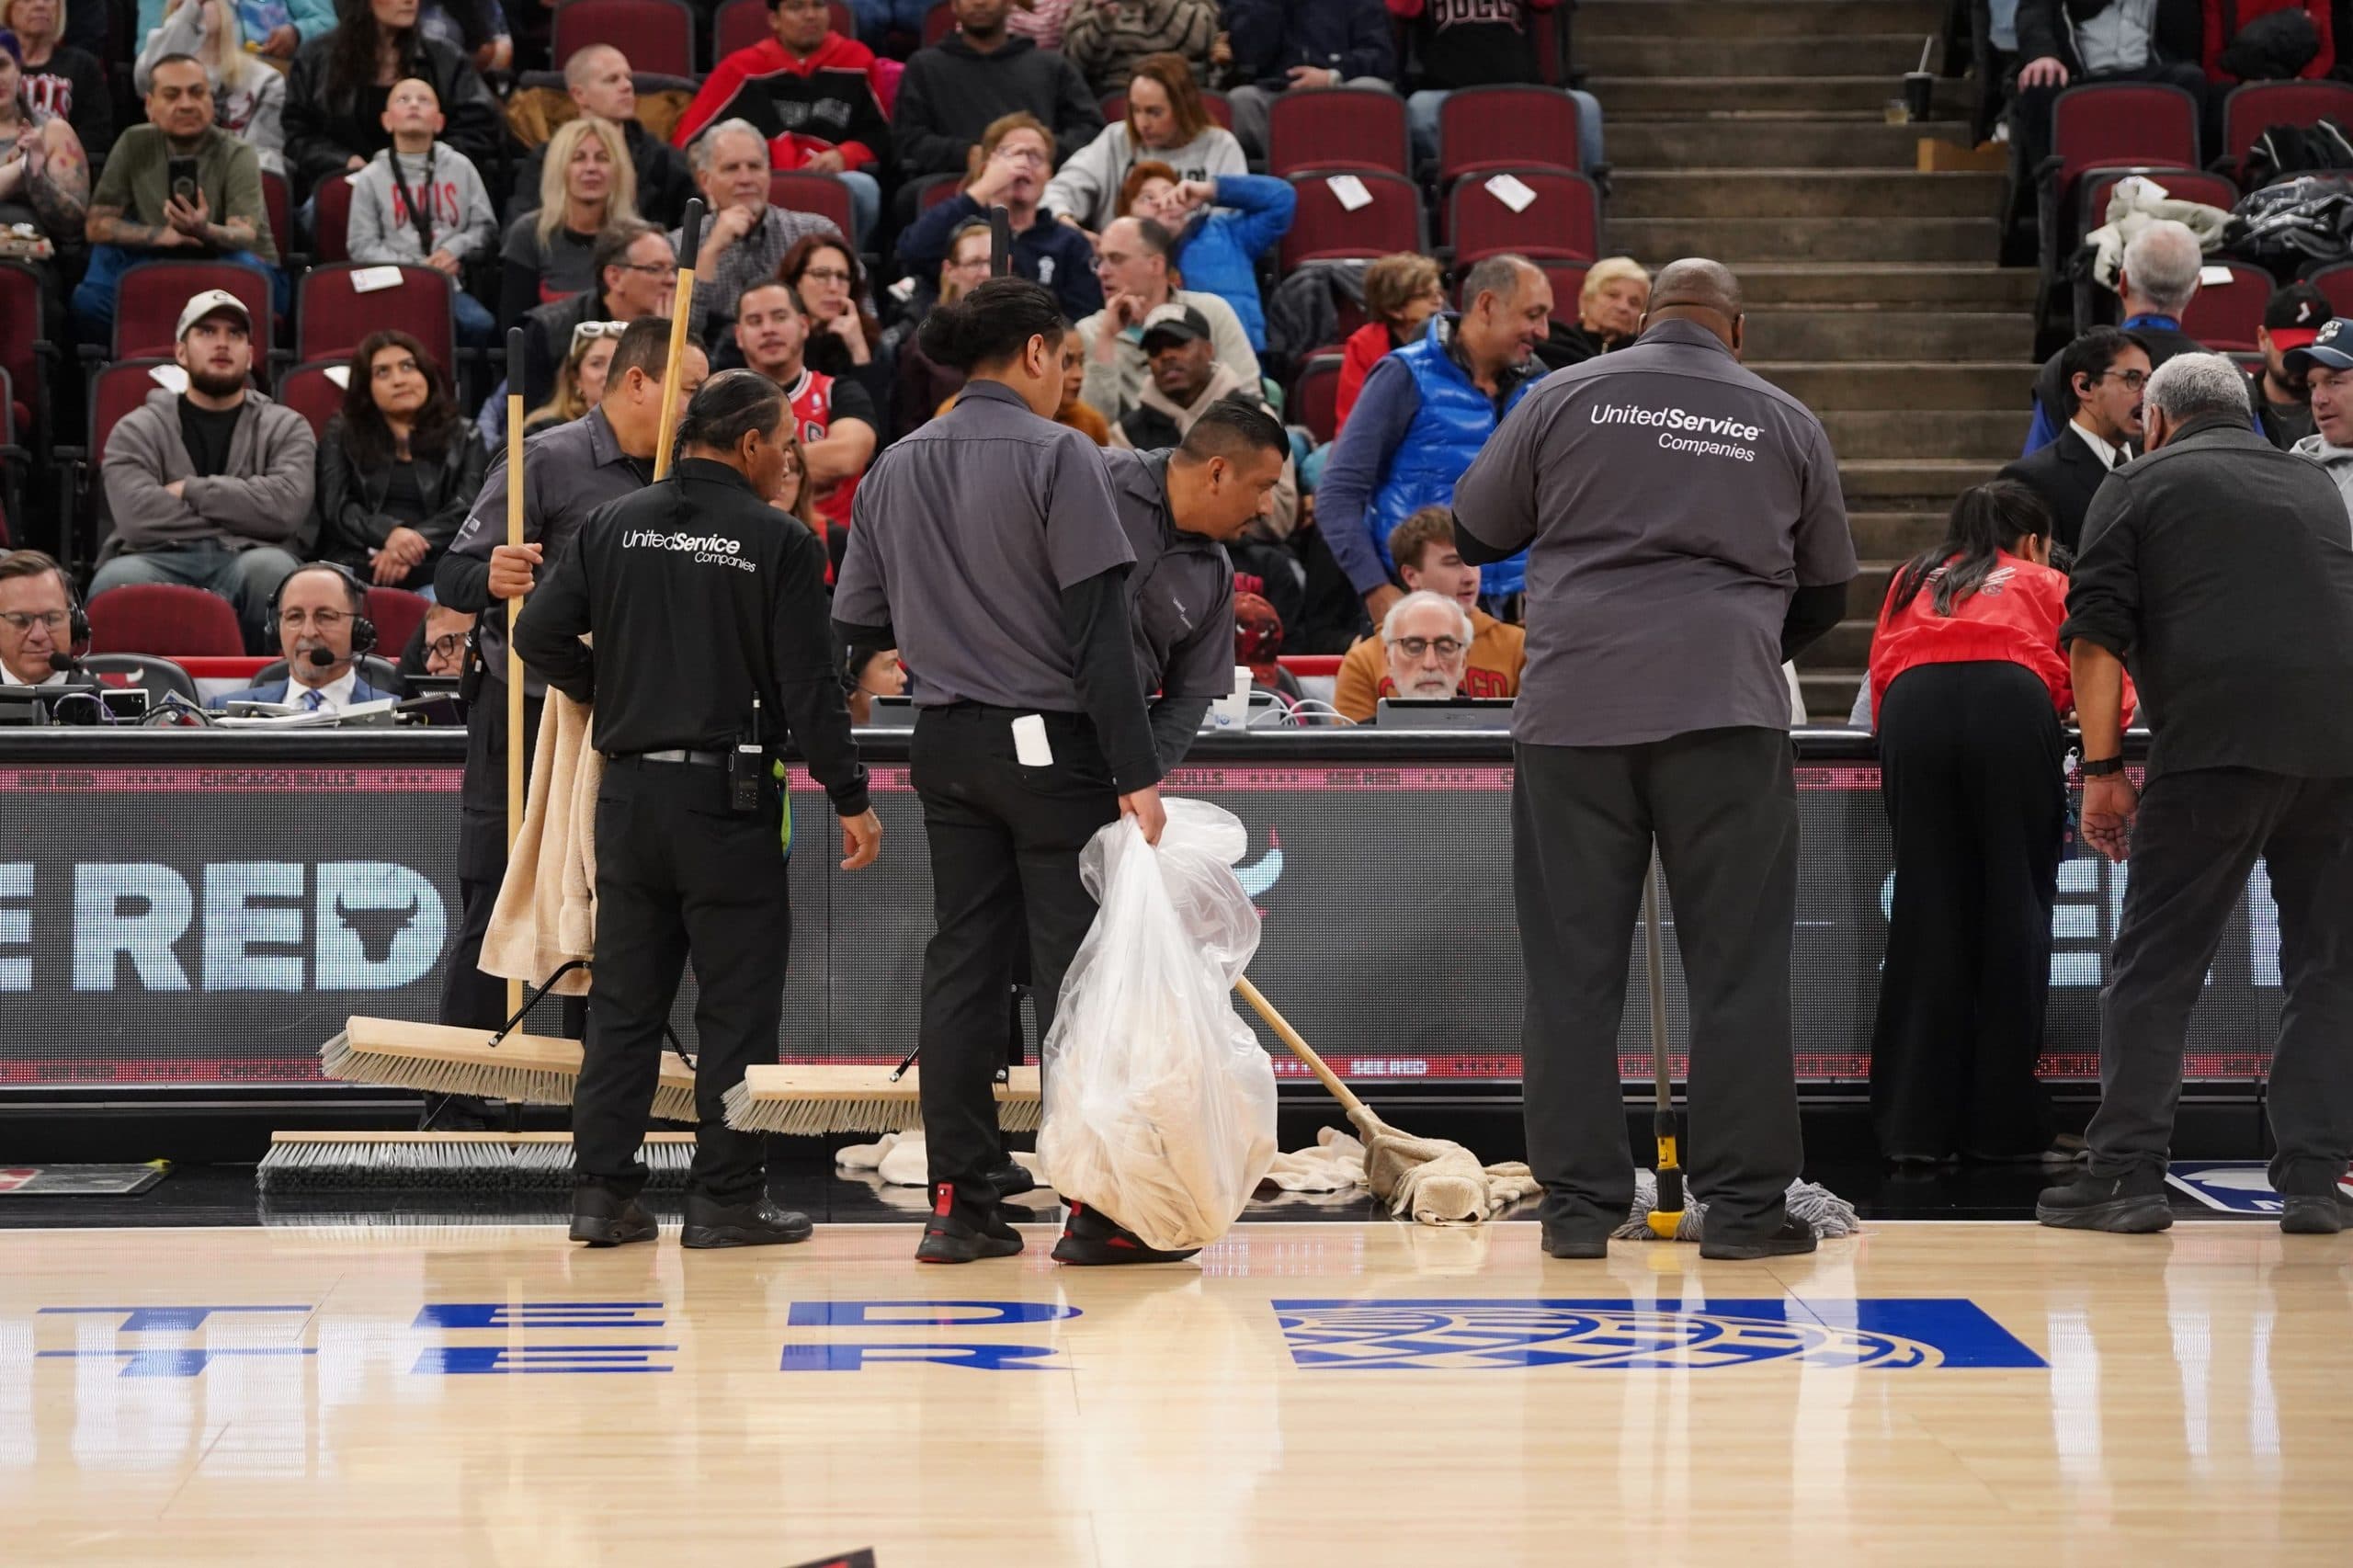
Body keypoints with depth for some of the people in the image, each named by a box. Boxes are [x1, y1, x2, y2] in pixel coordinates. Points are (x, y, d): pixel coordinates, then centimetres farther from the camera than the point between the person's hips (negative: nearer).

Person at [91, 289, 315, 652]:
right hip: (163, 562, -1)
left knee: (271, 567, -37)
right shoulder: (138, 429, 14)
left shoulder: (285, 428, 17)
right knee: (118, 579, -37)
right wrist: (243, 514, -1)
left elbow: (286, 506, -5)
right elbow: (139, 517, -6)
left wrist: (191, 491, 0)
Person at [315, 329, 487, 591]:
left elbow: (467, 508, 6)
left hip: (434, 570, 0)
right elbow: (335, 507, 7)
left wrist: (413, 547, -13)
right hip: (356, 565, 1)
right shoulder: (341, 434, 21)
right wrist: (388, 533, -14)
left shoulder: (462, 436, 20)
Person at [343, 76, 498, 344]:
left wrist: (454, 249, -4)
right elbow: (362, 247, 4)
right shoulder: (371, 178, 10)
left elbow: (486, 227, 16)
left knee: (480, 324, -30)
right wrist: (416, 267, -8)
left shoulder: (461, 168, 16)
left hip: (450, 286, 2)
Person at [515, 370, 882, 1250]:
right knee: (737, 1006, 3)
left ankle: (602, 1192, 10)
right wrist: (850, 798, -2)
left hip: (628, 790, 5)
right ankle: (726, 1197, 4)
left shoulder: (616, 525, 5)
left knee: (623, 1002, 10)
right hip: (729, 798, -4)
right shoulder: (779, 542, -7)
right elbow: (808, 684, -9)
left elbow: (540, 634, 0)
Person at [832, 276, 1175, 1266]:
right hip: (1050, 739, -6)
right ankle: (1095, 1208, -2)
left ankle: (958, 1204, 8)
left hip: (945, 743, 6)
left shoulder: (896, 468, 8)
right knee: (1075, 969, -2)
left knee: (960, 964, 8)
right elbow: (1098, 625, -15)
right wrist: (1137, 772, -15)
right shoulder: (1056, 456, -10)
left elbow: (859, 627, 9)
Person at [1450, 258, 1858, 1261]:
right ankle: (1743, 1204, 4)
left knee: (1574, 966, 5)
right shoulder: (1784, 424, 10)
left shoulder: (1566, 398, 6)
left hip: (1573, 710, 0)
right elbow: (1826, 592, 19)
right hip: (1725, 716, 0)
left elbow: (1473, 534, 14)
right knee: (1737, 963, 4)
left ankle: (1578, 1205, 7)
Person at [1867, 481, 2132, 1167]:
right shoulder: (2046, 586, 28)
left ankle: (1916, 1125, 0)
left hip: (1912, 708, 2)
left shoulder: (1912, 582, 34)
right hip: (2011, 705, -2)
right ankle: (2005, 1123, 2)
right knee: (2014, 912, 3)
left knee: (1926, 915, 3)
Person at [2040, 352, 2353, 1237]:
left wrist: (2103, 768, 2)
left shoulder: (2141, 486, 11)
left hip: (2218, 741, -4)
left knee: (2155, 964, 2)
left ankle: (2127, 1172, -1)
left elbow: (2096, 638, 1)